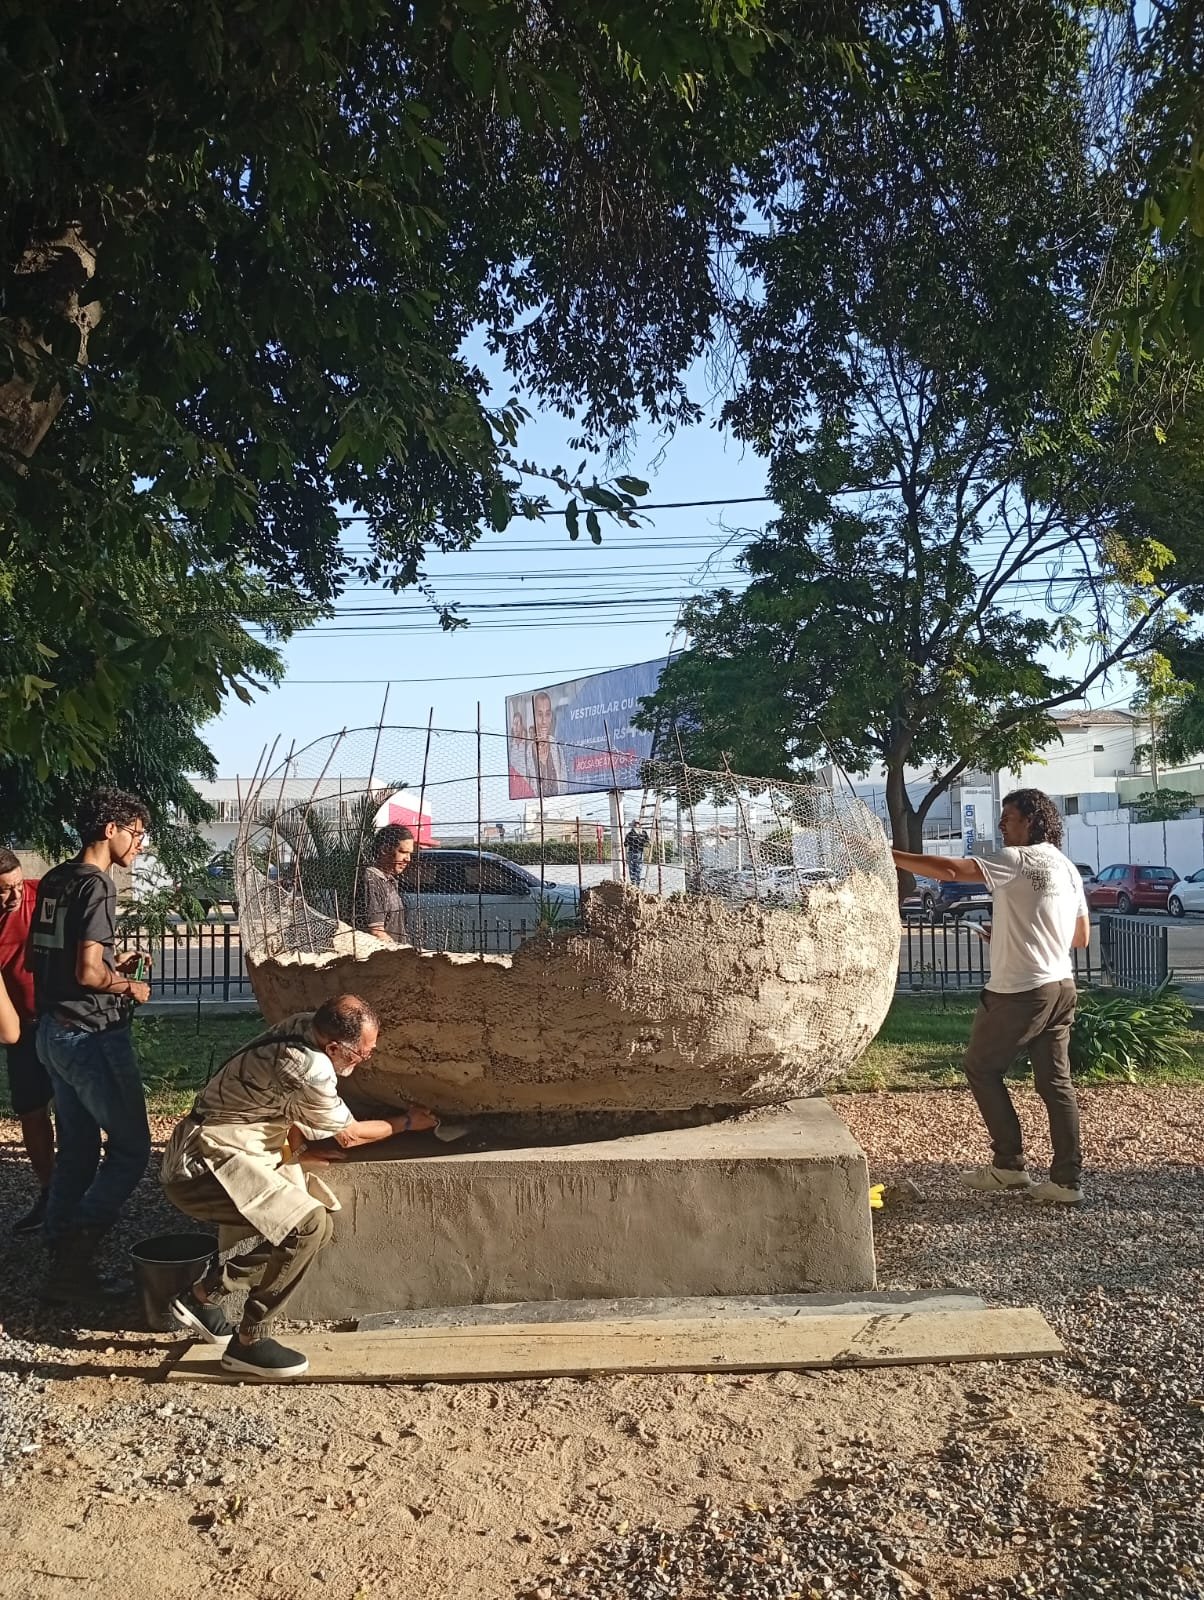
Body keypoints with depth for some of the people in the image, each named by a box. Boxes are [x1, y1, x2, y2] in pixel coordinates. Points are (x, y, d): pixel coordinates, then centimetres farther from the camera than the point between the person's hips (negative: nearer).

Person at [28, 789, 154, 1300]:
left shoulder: (53, 881, 11)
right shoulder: (97, 885, -17)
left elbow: (39, 958, 18)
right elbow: (89, 973, -23)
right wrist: (131, 987, -5)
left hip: (53, 1029, 9)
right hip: (93, 1034, -9)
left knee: (76, 1150, 14)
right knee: (130, 1148, 0)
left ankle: (65, 1263, 19)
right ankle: (75, 1256, 0)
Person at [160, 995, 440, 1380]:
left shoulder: (305, 1025, -2)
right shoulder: (309, 1070, -26)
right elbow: (349, 1135, -7)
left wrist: (292, 1129, 3)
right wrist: (407, 1123, 6)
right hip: (205, 1165, -9)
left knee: (315, 1225, 2)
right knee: (309, 1225, -21)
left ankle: (205, 1291, 10)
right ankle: (249, 1343, -6)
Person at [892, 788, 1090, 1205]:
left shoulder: (1016, 860, -13)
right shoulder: (1068, 869, 13)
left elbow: (949, 870, -25)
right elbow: (1082, 938, 19)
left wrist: (889, 856, -22)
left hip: (1019, 991, -8)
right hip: (1061, 988, 8)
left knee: (982, 1069, 8)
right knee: (1055, 1081, 10)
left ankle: (1009, 1165, 11)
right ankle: (1068, 1180, 11)